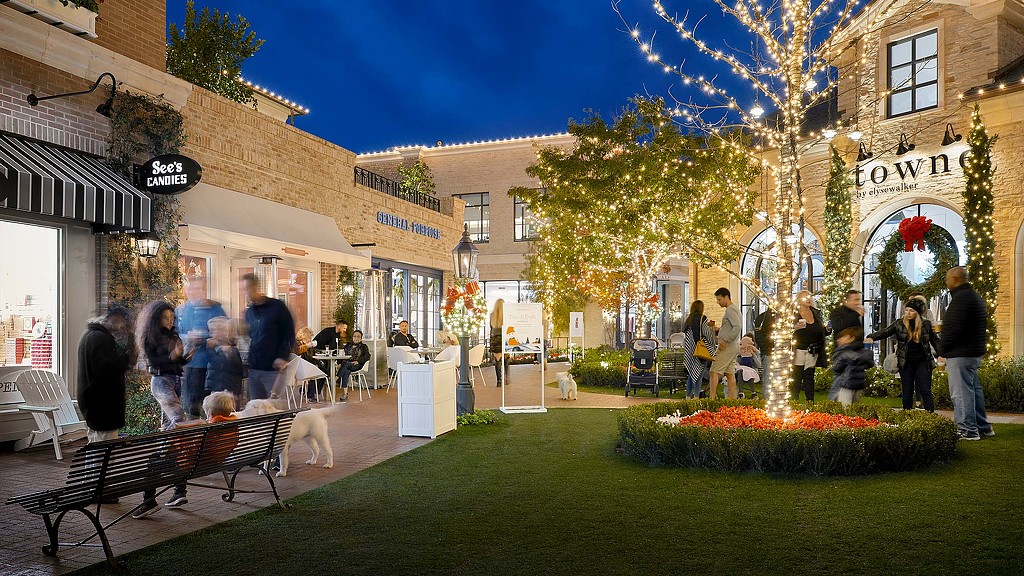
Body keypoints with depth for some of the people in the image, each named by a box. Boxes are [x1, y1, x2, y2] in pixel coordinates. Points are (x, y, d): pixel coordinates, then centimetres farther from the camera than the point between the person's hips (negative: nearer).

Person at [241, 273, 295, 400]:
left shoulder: (277, 307, -3)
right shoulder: (249, 312, 15)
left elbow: (289, 334, -4)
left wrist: (283, 357, -14)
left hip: (273, 368, -6)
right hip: (254, 368, 6)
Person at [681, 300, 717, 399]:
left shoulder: (688, 319, 9)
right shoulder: (702, 318, -8)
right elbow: (707, 333, -10)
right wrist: (710, 327, 8)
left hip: (690, 350, 6)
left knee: (691, 373, 13)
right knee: (699, 373, -2)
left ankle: (688, 396, 13)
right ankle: (696, 395, -6)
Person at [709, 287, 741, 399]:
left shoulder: (730, 310, -13)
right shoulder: (733, 309, 18)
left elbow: (737, 327, -25)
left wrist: (725, 340, -22)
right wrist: (718, 329, 9)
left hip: (727, 347, -10)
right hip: (733, 347, 10)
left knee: (715, 372, -9)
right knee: (730, 374, 9)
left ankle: (712, 398, -11)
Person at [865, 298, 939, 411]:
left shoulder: (926, 324, 3)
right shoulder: (899, 324, 1)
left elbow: (935, 341, 12)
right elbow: (885, 332, -9)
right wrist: (871, 337, -27)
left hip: (923, 363, 0)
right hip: (906, 364, 1)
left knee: (925, 391, -1)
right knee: (907, 392, 7)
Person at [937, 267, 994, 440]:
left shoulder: (962, 297, -16)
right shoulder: (974, 296, 18)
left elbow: (954, 328, -23)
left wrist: (943, 351, -13)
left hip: (960, 354, -11)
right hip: (974, 352, 11)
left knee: (961, 392, -8)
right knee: (974, 389, 18)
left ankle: (968, 430, -6)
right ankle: (983, 427, 25)